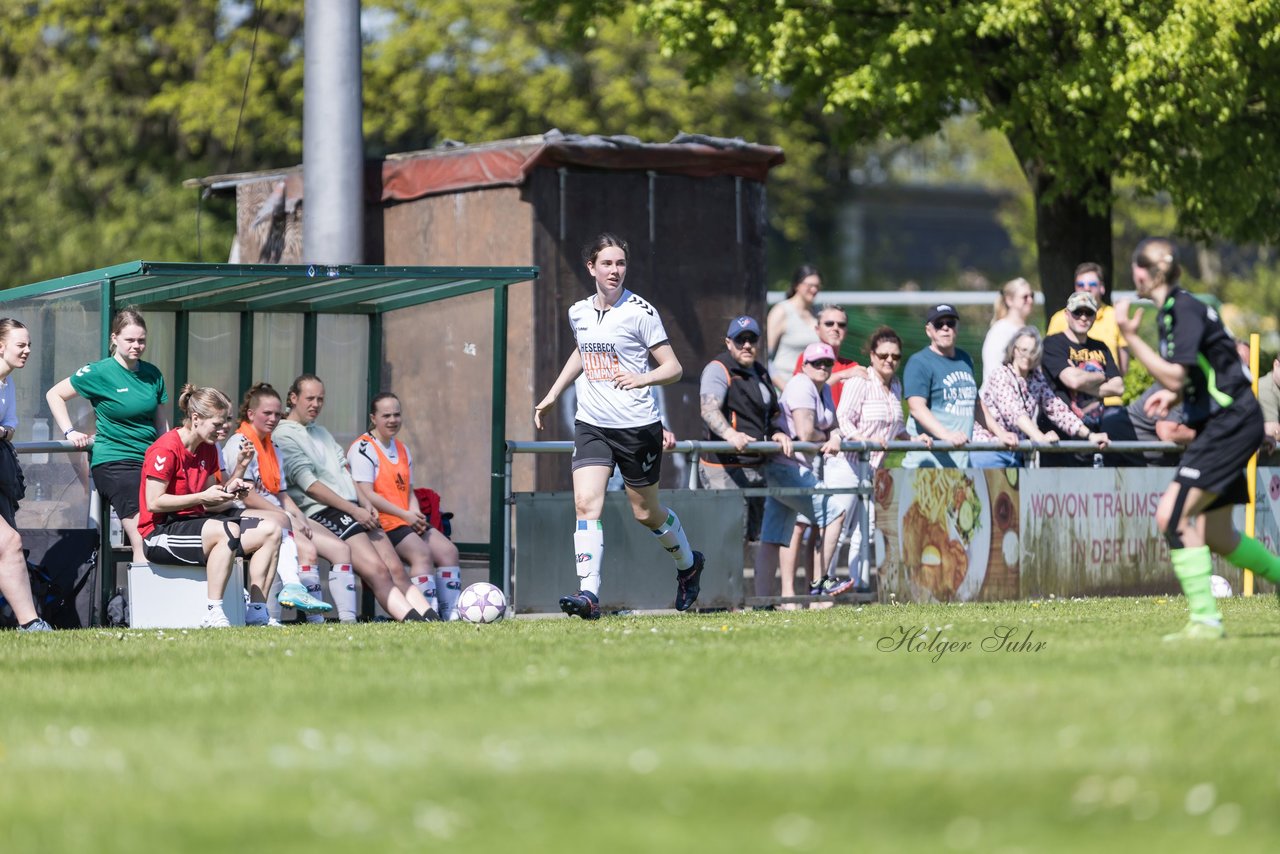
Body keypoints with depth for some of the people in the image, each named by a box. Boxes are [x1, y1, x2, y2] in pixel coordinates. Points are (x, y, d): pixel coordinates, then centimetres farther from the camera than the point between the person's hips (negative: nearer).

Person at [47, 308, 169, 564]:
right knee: (144, 542, -16)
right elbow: (54, 394, 7)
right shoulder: (100, 373, -2)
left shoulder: (152, 374, 12)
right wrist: (70, 432, -2)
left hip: (149, 460, 5)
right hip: (112, 463, -5)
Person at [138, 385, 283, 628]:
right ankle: (213, 614, -35)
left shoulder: (208, 450, 13)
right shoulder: (165, 450, -14)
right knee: (227, 531, -36)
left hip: (194, 522, 9)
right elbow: (153, 503, -19)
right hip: (159, 532, -9)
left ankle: (257, 612, -7)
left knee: (270, 530, -4)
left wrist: (228, 492, -9)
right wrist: (203, 497, -21)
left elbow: (207, 505, 12)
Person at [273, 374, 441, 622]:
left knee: (396, 568, -8)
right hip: (322, 513, -8)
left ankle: (431, 619, -19)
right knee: (377, 570, -21)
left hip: (354, 510, 8)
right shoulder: (284, 436, -3)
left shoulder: (321, 433, 24)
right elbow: (310, 486, -10)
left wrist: (365, 503, 3)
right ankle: (413, 620, -30)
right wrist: (353, 510, -12)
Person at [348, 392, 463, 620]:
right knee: (422, 553, -28)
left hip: (408, 522, 8)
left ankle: (452, 614, -10)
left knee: (448, 550, -9)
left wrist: (416, 514, -1)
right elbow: (366, 495, -15)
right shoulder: (363, 449, -7)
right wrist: (405, 515, -16)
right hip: (381, 523, -8)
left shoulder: (402, 449, 21)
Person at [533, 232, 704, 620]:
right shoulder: (578, 313, 7)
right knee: (586, 503, -16)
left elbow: (673, 368, -9)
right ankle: (588, 594, -21)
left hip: (638, 426, -4)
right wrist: (552, 396, 29)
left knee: (646, 513, 10)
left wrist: (642, 378, -28)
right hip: (591, 424, 4)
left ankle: (688, 564, 38)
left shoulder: (640, 312, -9)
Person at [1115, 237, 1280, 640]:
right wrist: (1172, 396, 8)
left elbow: (1175, 377, -25)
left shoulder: (1184, 310, -16)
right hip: (1218, 425, 10)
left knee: (1172, 515, -18)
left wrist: (1130, 336, -22)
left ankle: (1205, 620, -16)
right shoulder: (1171, 311, 13)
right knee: (1215, 536, 15)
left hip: (1232, 422, -10)